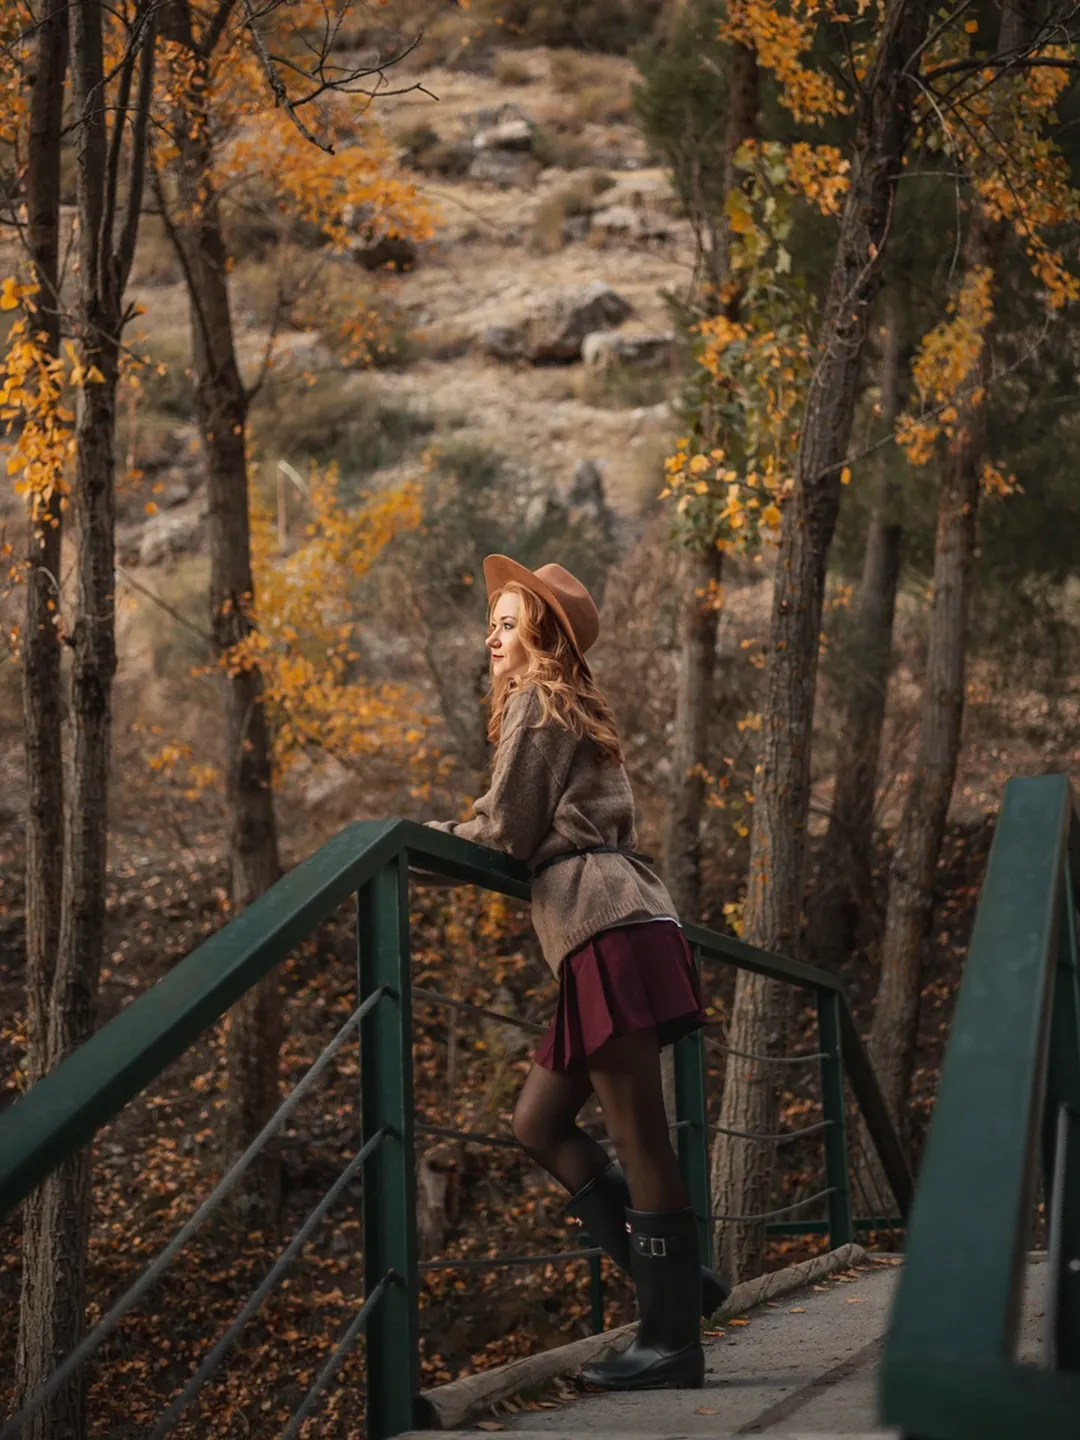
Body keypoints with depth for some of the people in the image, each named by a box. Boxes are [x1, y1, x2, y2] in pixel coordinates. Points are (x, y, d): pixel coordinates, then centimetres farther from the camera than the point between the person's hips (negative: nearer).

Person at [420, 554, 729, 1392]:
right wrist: (466, 833, 23)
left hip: (607, 932, -10)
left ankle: (673, 1340, -4)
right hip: (614, 929, 10)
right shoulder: (574, 710, 26)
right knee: (540, 1125, 12)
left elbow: (506, 834, -5)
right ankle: (677, 1280, 10)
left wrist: (436, 834, 11)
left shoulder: (534, 700, -1)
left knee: (639, 1139, -8)